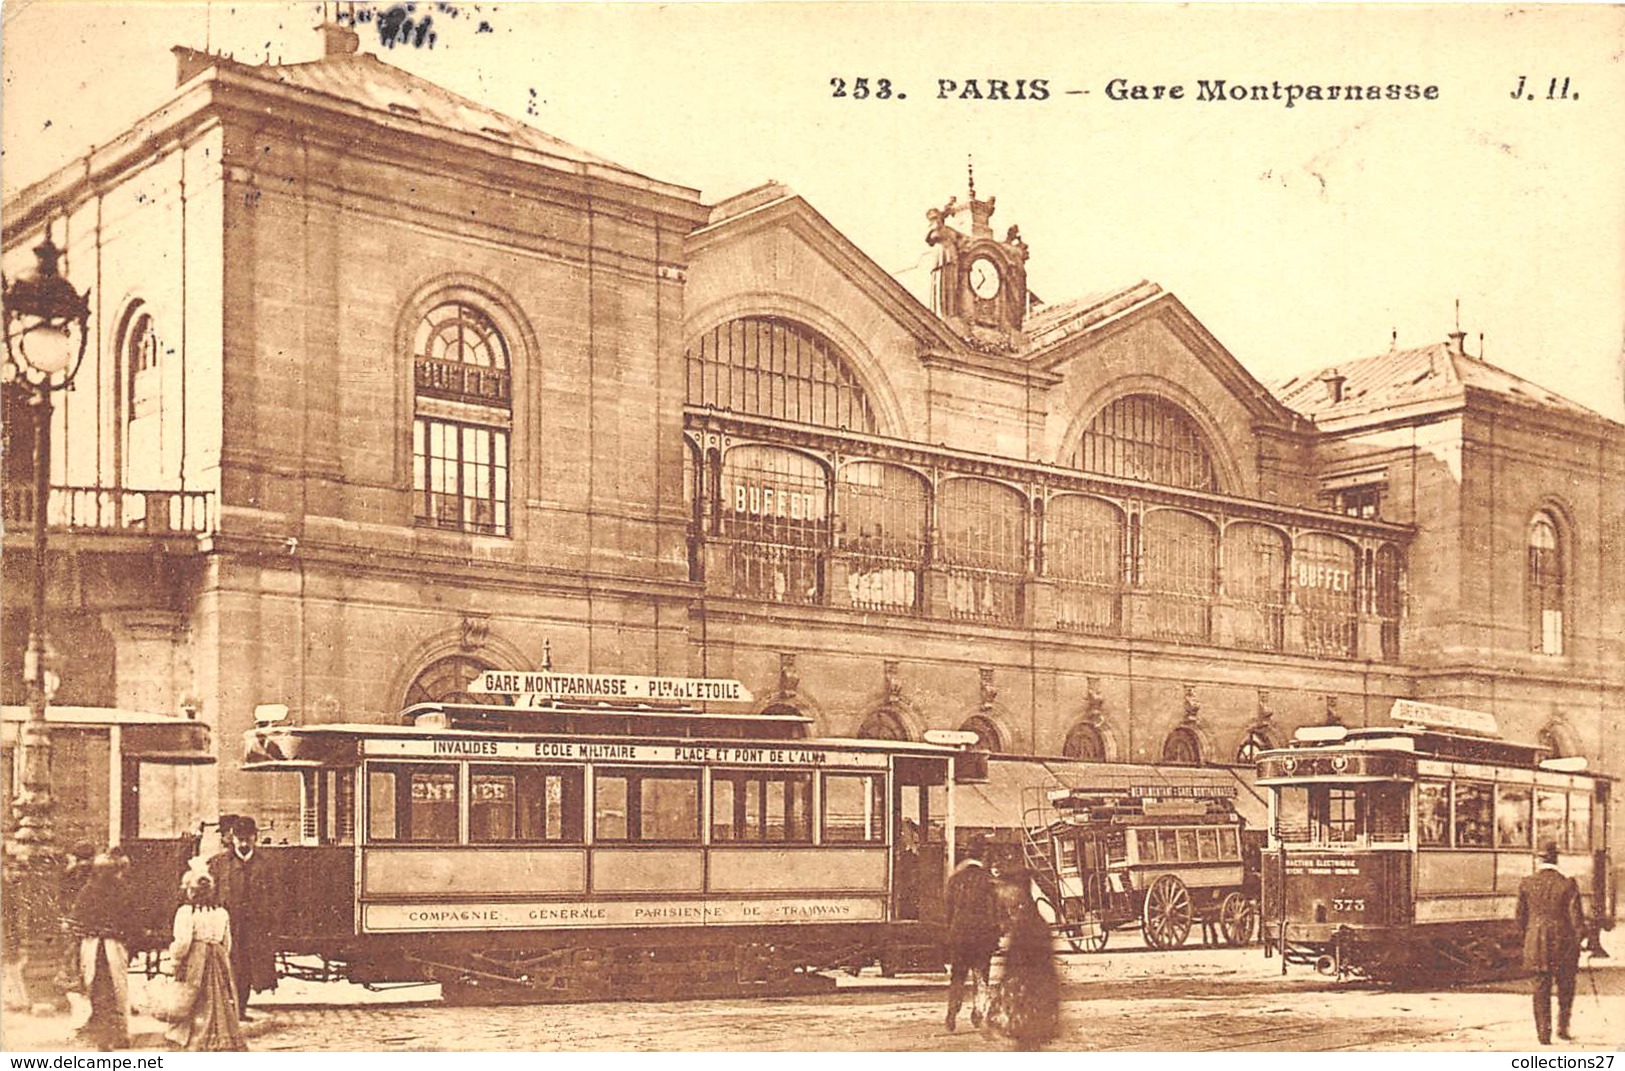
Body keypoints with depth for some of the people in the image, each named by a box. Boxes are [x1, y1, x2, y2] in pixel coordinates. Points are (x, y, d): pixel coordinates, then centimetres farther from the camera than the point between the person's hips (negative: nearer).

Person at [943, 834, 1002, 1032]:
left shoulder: (955, 878, 3)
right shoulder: (987, 879, -7)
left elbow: (948, 906, 9)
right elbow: (993, 910, -6)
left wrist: (950, 930, 17)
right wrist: (995, 937, 1)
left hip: (958, 933, 3)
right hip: (982, 933, -3)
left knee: (957, 977, 10)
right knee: (981, 976, 10)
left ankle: (952, 1016, 2)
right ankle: (977, 1014, 6)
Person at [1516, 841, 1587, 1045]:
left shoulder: (1526, 884, -2)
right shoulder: (1567, 885, -11)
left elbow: (1520, 917, 6)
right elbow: (1576, 918, -10)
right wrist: (1578, 945, -1)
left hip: (1537, 943, 2)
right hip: (1563, 942, -2)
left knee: (1541, 988, 9)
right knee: (1565, 986, 16)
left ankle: (1543, 1033, 7)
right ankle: (1563, 1027, 13)